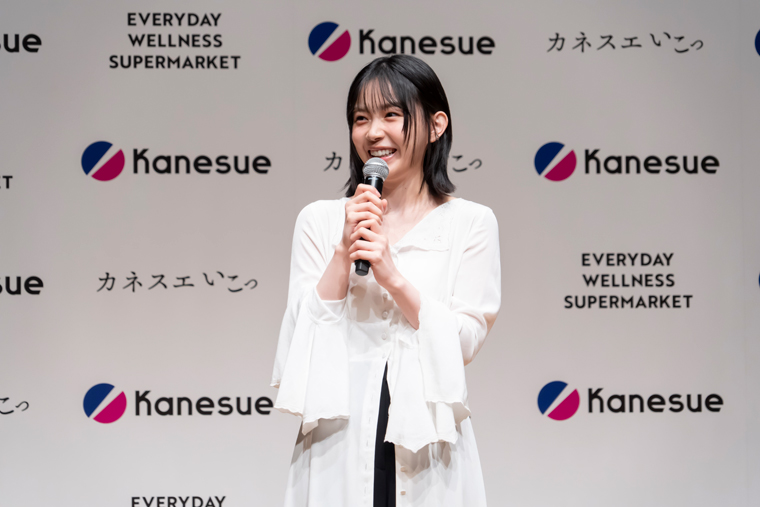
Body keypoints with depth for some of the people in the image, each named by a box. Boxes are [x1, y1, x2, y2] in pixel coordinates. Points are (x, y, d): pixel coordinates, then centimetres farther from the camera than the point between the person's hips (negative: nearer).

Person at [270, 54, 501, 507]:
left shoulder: (471, 223, 1)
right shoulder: (319, 220, 6)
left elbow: (465, 342, -4)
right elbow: (304, 334, 1)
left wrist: (392, 274, -15)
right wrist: (344, 253, -10)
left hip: (426, 438, -1)